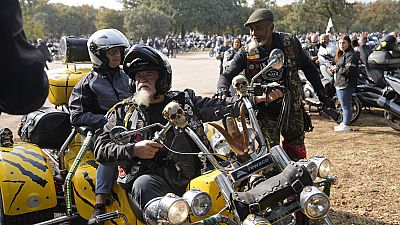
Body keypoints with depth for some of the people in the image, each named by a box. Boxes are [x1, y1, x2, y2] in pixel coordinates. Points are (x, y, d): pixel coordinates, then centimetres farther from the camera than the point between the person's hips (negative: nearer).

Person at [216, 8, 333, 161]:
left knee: (297, 155, 11)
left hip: (292, 108, 2)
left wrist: (322, 96, 9)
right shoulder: (247, 54, -8)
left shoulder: (290, 43, -5)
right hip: (265, 112, -1)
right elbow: (227, 75, -5)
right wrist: (222, 90, -29)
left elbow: (309, 68, 7)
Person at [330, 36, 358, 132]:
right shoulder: (342, 54, 19)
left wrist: (337, 68, -12)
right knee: (344, 106, 17)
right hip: (340, 84, 10)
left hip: (346, 85, -10)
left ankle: (346, 126, 0)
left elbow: (349, 70, -22)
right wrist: (335, 68, 8)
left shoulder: (351, 55, -13)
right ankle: (344, 123, 26)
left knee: (345, 106, -5)